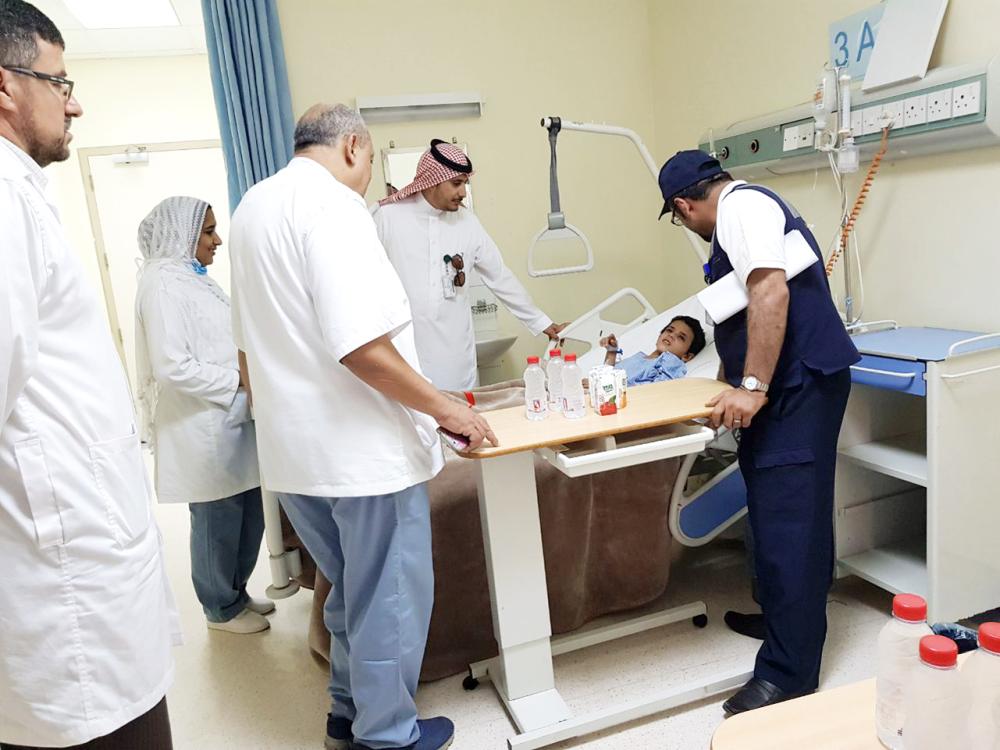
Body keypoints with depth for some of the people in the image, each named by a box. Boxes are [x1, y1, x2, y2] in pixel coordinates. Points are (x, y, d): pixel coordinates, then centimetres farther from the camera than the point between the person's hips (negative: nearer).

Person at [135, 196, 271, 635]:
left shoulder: (194, 279, 14)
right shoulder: (163, 285, -15)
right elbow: (173, 368, -21)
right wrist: (240, 381, -15)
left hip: (230, 419, 9)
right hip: (202, 428, -9)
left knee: (250, 516, 16)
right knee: (218, 522, 5)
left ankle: (236, 593, 35)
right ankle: (221, 609, 25)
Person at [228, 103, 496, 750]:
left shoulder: (253, 208, 13)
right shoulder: (333, 205, -16)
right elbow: (360, 345, -26)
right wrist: (446, 410, -16)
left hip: (293, 451, 9)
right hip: (362, 446, -9)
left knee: (354, 591, 24)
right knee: (390, 599, 9)